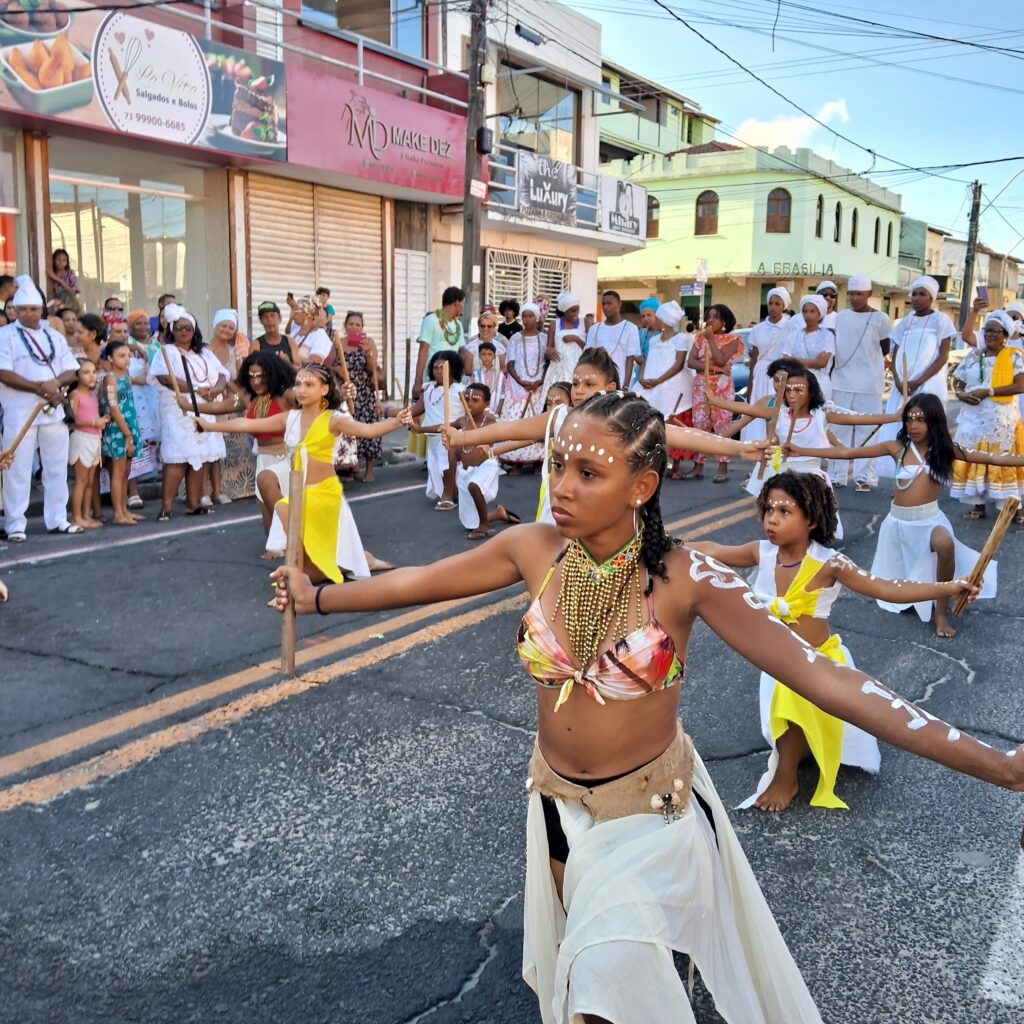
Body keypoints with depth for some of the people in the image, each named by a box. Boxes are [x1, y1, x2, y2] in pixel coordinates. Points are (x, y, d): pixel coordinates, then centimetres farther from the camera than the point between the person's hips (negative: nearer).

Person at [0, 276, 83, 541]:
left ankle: (57, 519, 18)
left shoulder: (54, 336, 14)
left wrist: (55, 384, -12)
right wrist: (40, 388, -17)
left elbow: (72, 372, 9)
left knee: (57, 467, 9)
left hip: (54, 411, 5)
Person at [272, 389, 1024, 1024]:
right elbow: (419, 582, -1)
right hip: (557, 801, 4)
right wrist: (318, 597, 9)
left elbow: (818, 674, -28)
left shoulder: (683, 577, -26)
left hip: (650, 809, -4)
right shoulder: (534, 548, -16)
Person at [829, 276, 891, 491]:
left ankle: (864, 477, 4)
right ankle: (837, 475, 12)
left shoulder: (879, 318, 0)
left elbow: (885, 349, 9)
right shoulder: (840, 317, 8)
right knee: (840, 428, 6)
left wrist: (868, 362, 6)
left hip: (868, 384, -3)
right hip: (841, 382, 3)